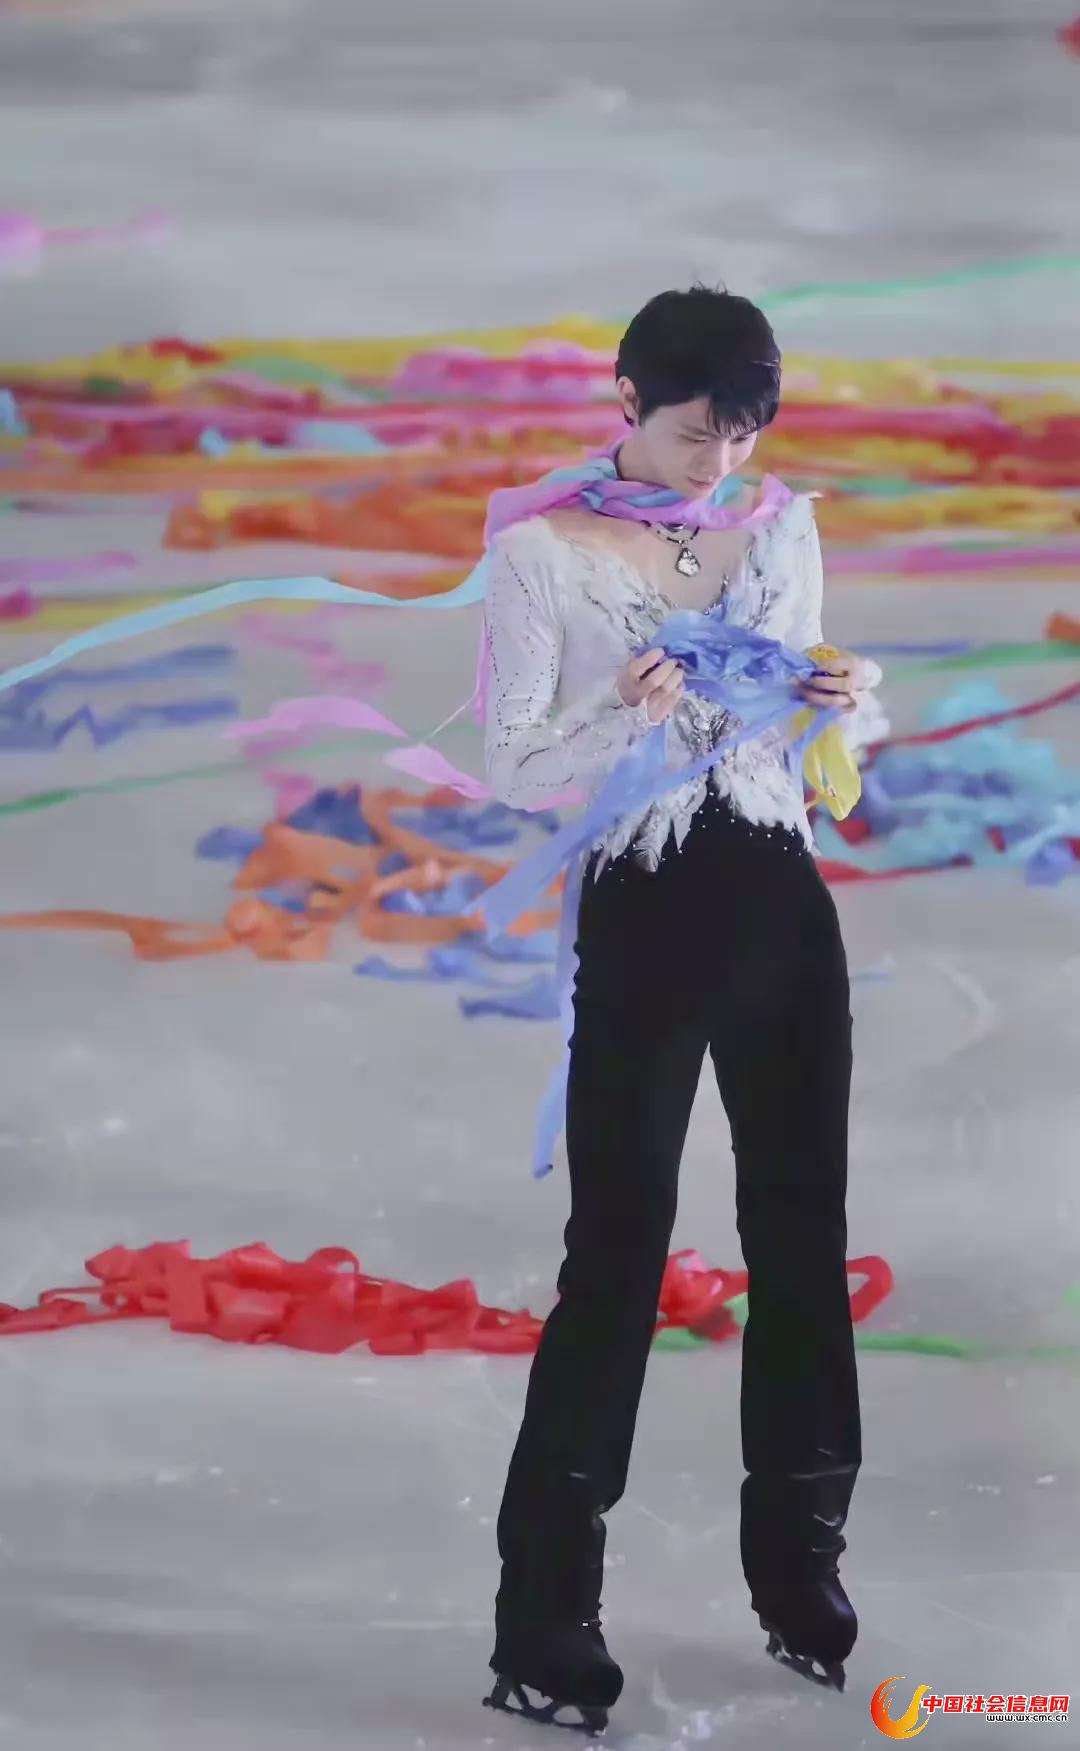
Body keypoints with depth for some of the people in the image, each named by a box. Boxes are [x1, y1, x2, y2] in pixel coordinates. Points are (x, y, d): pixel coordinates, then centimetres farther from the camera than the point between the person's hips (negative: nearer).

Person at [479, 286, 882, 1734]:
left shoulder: (784, 527, 8)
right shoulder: (544, 553, -5)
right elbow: (516, 769, -6)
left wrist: (841, 695, -5)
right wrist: (629, 718, -24)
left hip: (782, 903, 5)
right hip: (646, 912, -4)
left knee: (802, 1233, 8)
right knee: (618, 1252, -4)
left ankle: (800, 1573, 23)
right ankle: (545, 1622, 5)